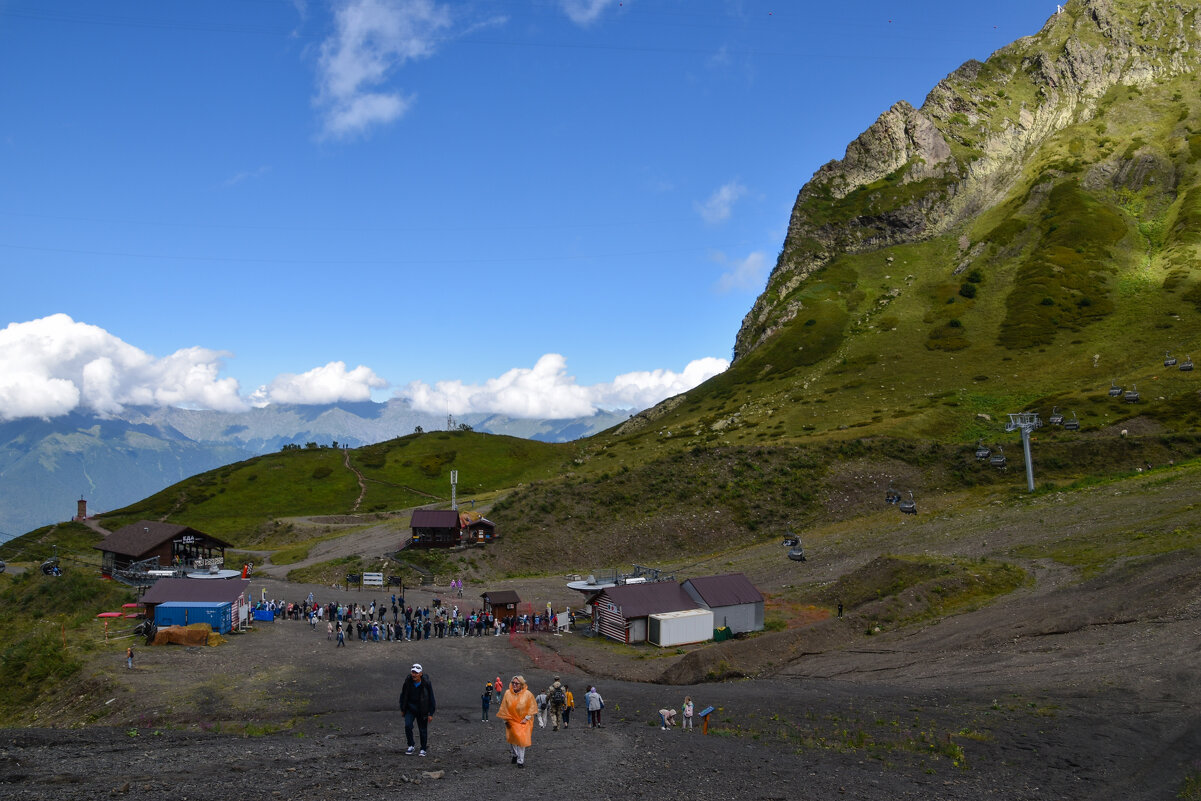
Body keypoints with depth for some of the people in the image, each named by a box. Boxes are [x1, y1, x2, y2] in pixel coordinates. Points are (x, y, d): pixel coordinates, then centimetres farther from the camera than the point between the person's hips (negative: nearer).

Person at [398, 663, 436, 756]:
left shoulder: (426, 683, -17)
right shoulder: (408, 681, -10)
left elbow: (431, 698, -9)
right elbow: (403, 695, 6)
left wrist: (431, 713, -8)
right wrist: (402, 708, 9)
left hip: (422, 710, -2)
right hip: (410, 708, 2)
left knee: (423, 729, 4)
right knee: (408, 726, -14)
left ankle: (423, 749, 20)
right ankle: (410, 746, 6)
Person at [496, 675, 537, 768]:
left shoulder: (527, 694, -9)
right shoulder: (508, 694, -5)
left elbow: (532, 707, -3)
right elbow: (504, 708, 3)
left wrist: (527, 718, -8)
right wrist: (506, 720, 2)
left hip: (523, 722, -2)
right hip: (511, 721, 2)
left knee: (521, 739, -8)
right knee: (513, 739, 8)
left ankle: (520, 761, 2)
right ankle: (515, 754, 36)